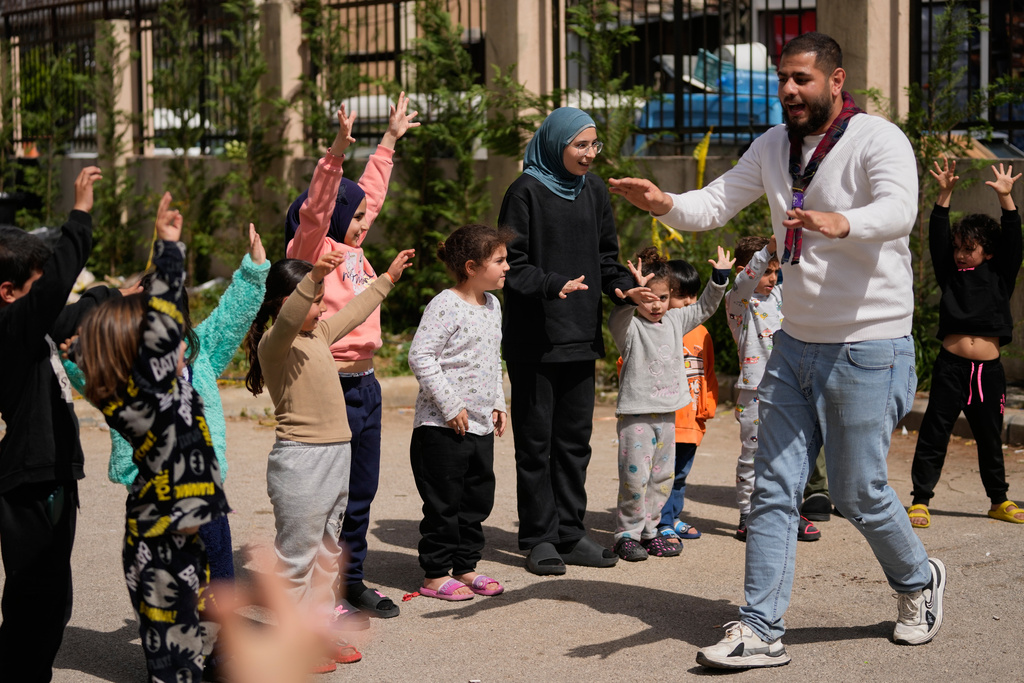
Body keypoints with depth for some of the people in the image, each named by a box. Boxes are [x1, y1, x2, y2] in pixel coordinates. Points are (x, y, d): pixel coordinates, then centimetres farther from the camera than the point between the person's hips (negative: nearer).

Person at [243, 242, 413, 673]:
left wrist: (387, 279, 41)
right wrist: (314, 278, -52)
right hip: (301, 461, -10)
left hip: (337, 458, 10)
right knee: (296, 557, -2)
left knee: (327, 552, 17)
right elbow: (289, 317, -37)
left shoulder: (318, 333, 14)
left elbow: (353, 313, 32)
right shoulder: (275, 343, -14)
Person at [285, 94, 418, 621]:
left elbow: (370, 192, 27)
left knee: (361, 491, 14)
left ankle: (351, 582, 24)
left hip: (365, 384, 9)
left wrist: (390, 140, 36)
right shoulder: (311, 250, -8)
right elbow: (315, 208, -27)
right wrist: (337, 152, -37)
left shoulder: (352, 250, 14)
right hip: (330, 386, -9)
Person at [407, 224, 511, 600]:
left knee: (478, 497, 13)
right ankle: (435, 574, 10)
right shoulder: (445, 306, -15)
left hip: (481, 425, 8)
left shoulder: (492, 305, 12)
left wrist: (498, 403, 15)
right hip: (442, 427, -8)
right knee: (443, 501, 0)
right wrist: (450, 406, -20)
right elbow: (420, 357, -20)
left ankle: (465, 566, 25)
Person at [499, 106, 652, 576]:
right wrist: (555, 286, -27)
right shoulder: (527, 192, -8)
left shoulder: (593, 191, 10)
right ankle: (539, 537, 9)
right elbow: (512, 265, -11)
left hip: (581, 335, 6)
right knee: (536, 437, 2)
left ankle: (570, 533, 18)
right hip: (534, 336, -6)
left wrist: (625, 287, -3)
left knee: (575, 436, 10)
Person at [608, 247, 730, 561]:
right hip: (635, 414, -6)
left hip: (667, 414, 6)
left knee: (662, 476, 11)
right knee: (635, 476, -7)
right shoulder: (630, 327, -8)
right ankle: (627, 533, 4)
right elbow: (617, 319, -29)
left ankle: (648, 529, 23)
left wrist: (719, 277, 8)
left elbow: (704, 308, 19)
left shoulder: (675, 321, 10)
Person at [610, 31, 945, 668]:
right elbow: (717, 203, 4)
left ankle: (919, 580, 31)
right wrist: (665, 203, -18)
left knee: (858, 492, 3)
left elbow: (898, 209, -33)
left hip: (868, 347, -6)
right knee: (774, 489, 2)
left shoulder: (877, 139, -15)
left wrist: (840, 223, -54)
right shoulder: (774, 146, 6)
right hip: (796, 342, 6)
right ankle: (762, 632, 6)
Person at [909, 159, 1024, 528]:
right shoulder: (951, 274, 8)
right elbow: (938, 238, 1)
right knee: (933, 435, -2)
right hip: (951, 366, -1)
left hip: (989, 370, 1)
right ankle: (920, 500, 2)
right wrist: (944, 195, -7)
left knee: (990, 439, 12)